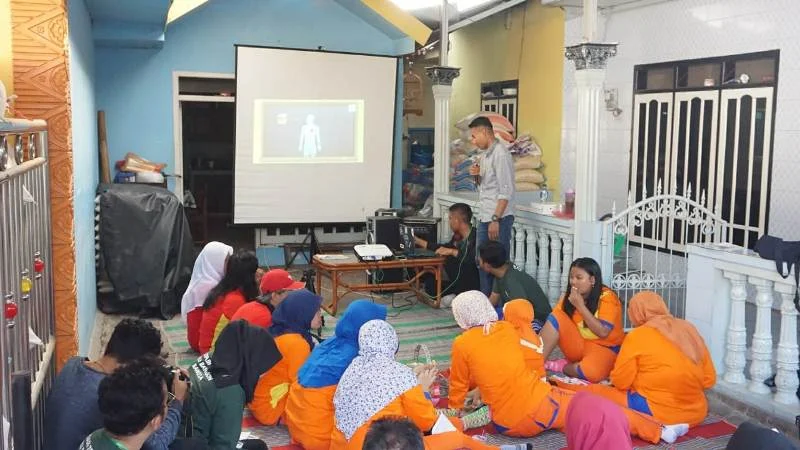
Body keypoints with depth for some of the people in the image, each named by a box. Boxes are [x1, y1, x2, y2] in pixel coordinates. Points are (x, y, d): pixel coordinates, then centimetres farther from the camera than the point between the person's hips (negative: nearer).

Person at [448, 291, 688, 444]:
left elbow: (459, 387, 6)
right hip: (541, 404, 1)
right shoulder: (507, 328, 5)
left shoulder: (462, 344, -5)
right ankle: (660, 431, 15)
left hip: (510, 426, -1)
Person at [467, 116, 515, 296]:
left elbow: (506, 191, -18)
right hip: (484, 218, 9)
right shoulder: (485, 155, 14)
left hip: (499, 219, -9)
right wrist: (477, 176, 2)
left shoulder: (500, 154, -14)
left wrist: (495, 220, -21)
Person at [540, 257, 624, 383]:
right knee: (556, 318, -20)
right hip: (578, 346, 5)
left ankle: (560, 367, -9)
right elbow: (554, 318, -7)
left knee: (591, 372, -38)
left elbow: (603, 332, -26)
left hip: (603, 348, -5)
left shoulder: (607, 298, -16)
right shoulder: (569, 295, 0)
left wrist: (580, 306, -26)